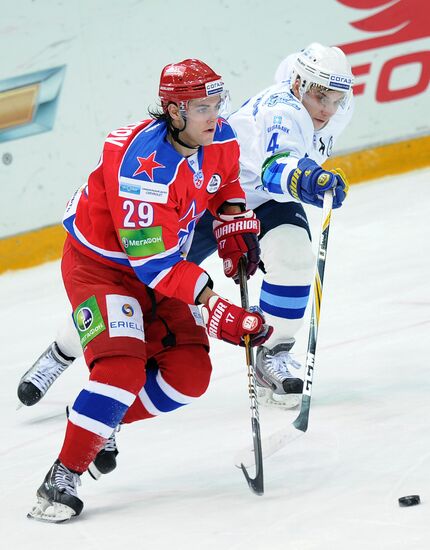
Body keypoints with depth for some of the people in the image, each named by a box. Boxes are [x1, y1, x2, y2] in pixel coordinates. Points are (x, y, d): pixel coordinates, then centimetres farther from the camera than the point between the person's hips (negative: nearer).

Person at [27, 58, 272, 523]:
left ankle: (104, 424, 19)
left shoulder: (218, 139, -9)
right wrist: (215, 312, -34)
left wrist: (236, 226, 2)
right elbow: (154, 262, -33)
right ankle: (61, 481, -19)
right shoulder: (146, 165, -34)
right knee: (122, 368, -26)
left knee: (189, 374, -3)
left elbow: (225, 180, 19)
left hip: (159, 263, 8)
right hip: (99, 265, -8)